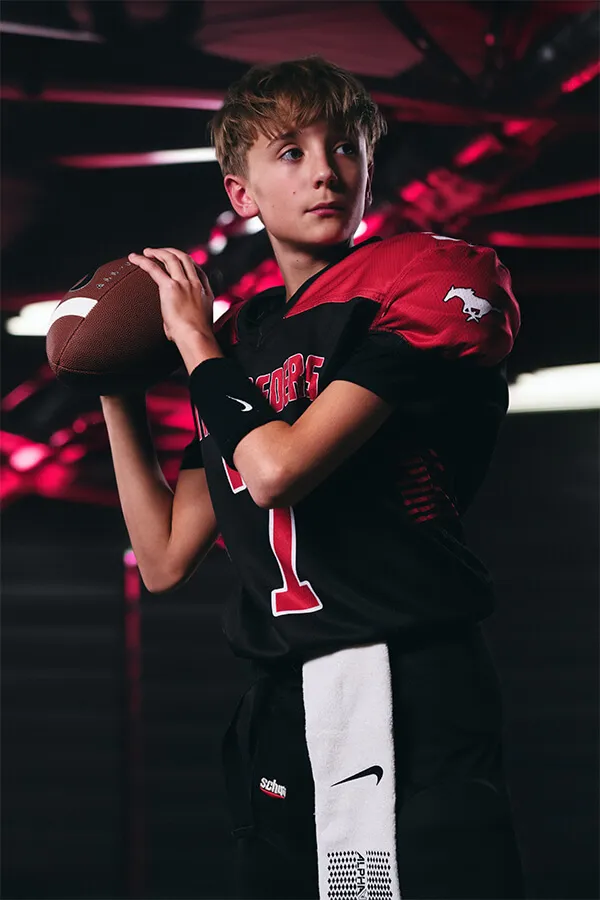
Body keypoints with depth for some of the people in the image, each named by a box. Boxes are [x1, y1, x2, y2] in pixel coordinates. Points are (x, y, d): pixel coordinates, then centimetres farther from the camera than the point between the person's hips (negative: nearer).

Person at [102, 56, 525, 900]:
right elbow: (165, 559, 20)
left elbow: (278, 469, -14)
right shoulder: (240, 336, 17)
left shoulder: (431, 280, -4)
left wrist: (196, 339, 1)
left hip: (404, 701, -7)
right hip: (277, 716, 7)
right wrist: (116, 389, 17)